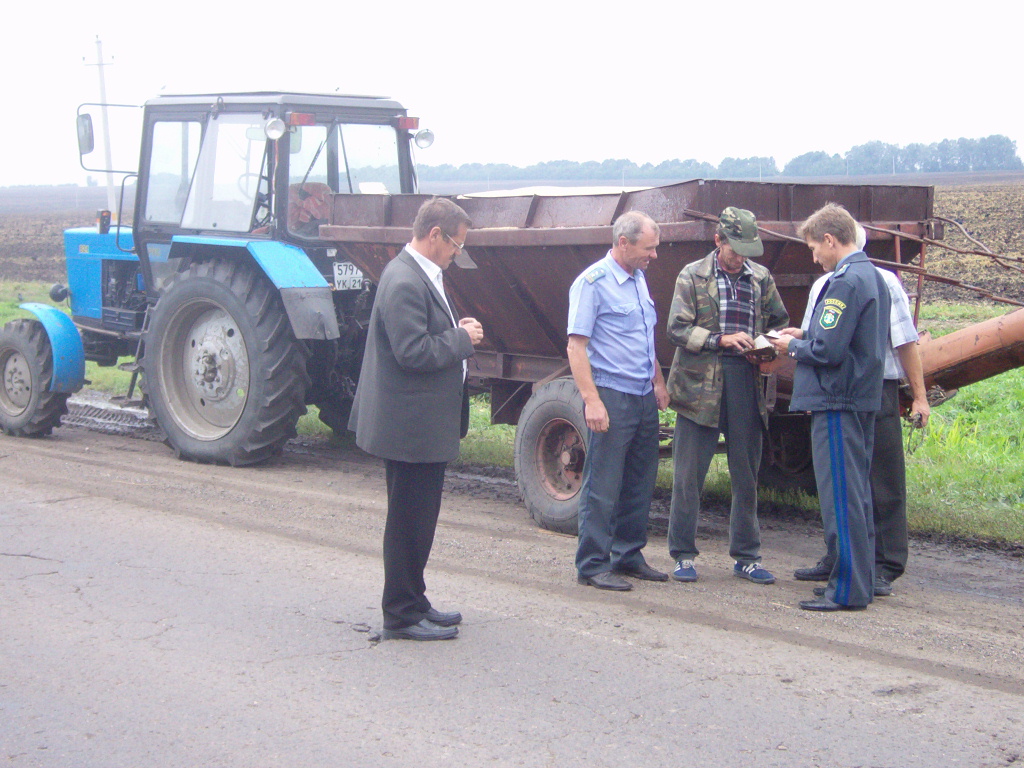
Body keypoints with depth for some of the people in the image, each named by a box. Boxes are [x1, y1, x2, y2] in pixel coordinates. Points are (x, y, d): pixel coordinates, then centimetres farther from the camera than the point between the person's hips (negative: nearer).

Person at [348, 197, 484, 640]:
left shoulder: (420, 275, 13)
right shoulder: (405, 282, -20)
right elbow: (412, 352, -26)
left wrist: (458, 332, 5)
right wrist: (462, 338, -14)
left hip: (424, 425, 11)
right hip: (410, 427, -11)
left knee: (417, 520, 18)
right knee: (409, 522, -1)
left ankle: (413, 603, 29)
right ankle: (401, 615, 9)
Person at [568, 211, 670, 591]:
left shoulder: (638, 279, 15)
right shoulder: (593, 283, -11)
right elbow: (576, 346, -15)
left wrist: (658, 381, 20)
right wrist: (592, 400, -21)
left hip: (644, 397, 8)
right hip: (612, 397, -8)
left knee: (640, 483, 13)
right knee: (603, 487, -3)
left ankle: (628, 556, 24)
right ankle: (592, 565, 4)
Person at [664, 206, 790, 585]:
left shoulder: (761, 278, 9)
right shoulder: (692, 277, 1)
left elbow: (780, 322, 19)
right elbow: (677, 329, -5)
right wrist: (721, 340, -16)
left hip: (747, 385, 3)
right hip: (700, 385, -3)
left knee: (747, 476, 9)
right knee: (689, 475, 2)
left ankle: (746, 556, 20)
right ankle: (683, 554, 13)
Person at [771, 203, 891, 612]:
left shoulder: (845, 282, -17)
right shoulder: (873, 277, 13)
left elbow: (828, 351, -22)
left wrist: (793, 345, -3)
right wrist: (805, 338, 13)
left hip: (837, 404, -10)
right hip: (863, 401, 10)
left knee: (841, 498, -5)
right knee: (856, 494, 15)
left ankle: (847, 590, -1)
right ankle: (861, 580, 22)